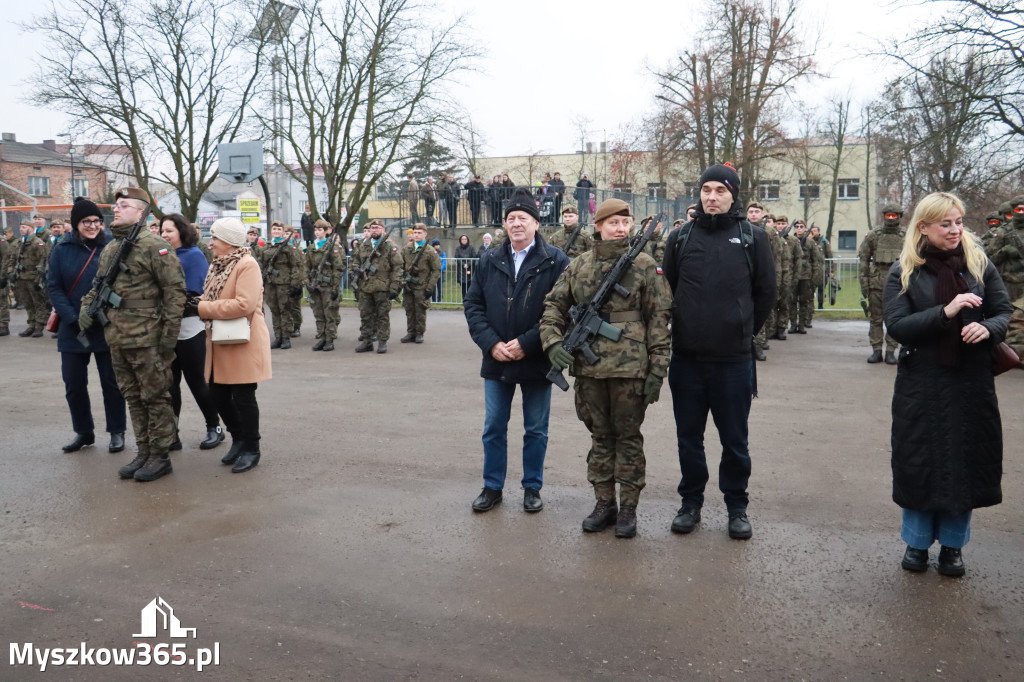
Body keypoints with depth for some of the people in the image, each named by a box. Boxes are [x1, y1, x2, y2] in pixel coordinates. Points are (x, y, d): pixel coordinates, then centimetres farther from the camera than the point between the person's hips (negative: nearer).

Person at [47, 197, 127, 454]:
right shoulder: (62, 250, 1)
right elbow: (54, 287, -2)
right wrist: (73, 319, -14)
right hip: (72, 330, 2)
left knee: (111, 383, 6)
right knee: (74, 384, 10)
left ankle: (117, 432, 19)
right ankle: (83, 431, 26)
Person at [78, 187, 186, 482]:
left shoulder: (155, 247, -11)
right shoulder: (109, 249, 15)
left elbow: (175, 289, -15)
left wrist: (169, 333, -17)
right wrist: (86, 305, 7)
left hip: (147, 340, -8)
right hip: (116, 339, 9)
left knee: (155, 397, 1)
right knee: (133, 398, 15)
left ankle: (160, 456, 11)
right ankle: (143, 453, 25)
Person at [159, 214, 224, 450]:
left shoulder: (194, 255, -7)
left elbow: (192, 294, -14)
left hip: (189, 328, -6)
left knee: (196, 381, 3)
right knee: (169, 382, 7)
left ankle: (214, 428, 19)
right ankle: (171, 434, 15)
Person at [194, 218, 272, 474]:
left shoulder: (247, 265, -14)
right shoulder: (218, 266, 15)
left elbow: (244, 305, -24)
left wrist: (203, 307, -18)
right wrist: (199, 304, -1)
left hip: (243, 344, -9)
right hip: (220, 344, 9)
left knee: (243, 397, 0)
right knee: (218, 395, 12)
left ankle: (251, 449, 14)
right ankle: (238, 439, 30)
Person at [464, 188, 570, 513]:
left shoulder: (555, 261, -7)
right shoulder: (489, 261, 6)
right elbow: (473, 304, 4)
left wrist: (526, 344, -17)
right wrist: (491, 343, -9)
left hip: (537, 361, -3)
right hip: (496, 360, 3)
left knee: (536, 430, 10)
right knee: (493, 428, 12)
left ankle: (532, 487, 26)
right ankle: (492, 487, 26)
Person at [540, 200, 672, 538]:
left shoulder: (644, 265, -1)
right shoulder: (578, 266, 7)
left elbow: (659, 318, -3)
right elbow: (553, 305, 9)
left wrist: (657, 369, -8)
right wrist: (553, 342, -8)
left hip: (629, 367, -3)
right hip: (589, 367, 3)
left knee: (628, 437, 7)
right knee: (600, 436, 13)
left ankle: (628, 508, 18)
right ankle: (604, 503, 25)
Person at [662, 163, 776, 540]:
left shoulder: (753, 238, 0)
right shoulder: (680, 237, 4)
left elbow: (766, 291, 7)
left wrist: (744, 329, 8)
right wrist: (682, 327, 10)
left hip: (734, 359, -2)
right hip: (687, 357, 2)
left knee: (735, 440, 9)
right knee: (689, 437, 12)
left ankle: (737, 506, 25)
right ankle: (691, 502, 27)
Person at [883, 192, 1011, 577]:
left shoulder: (979, 264, 3)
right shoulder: (904, 272, -3)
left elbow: (1004, 312, 5)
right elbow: (896, 325, -11)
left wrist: (987, 328, -17)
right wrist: (946, 312, -23)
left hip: (972, 383, 2)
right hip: (921, 384, -2)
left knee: (965, 460, 8)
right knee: (920, 460, 5)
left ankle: (952, 544, 26)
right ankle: (917, 541, 24)